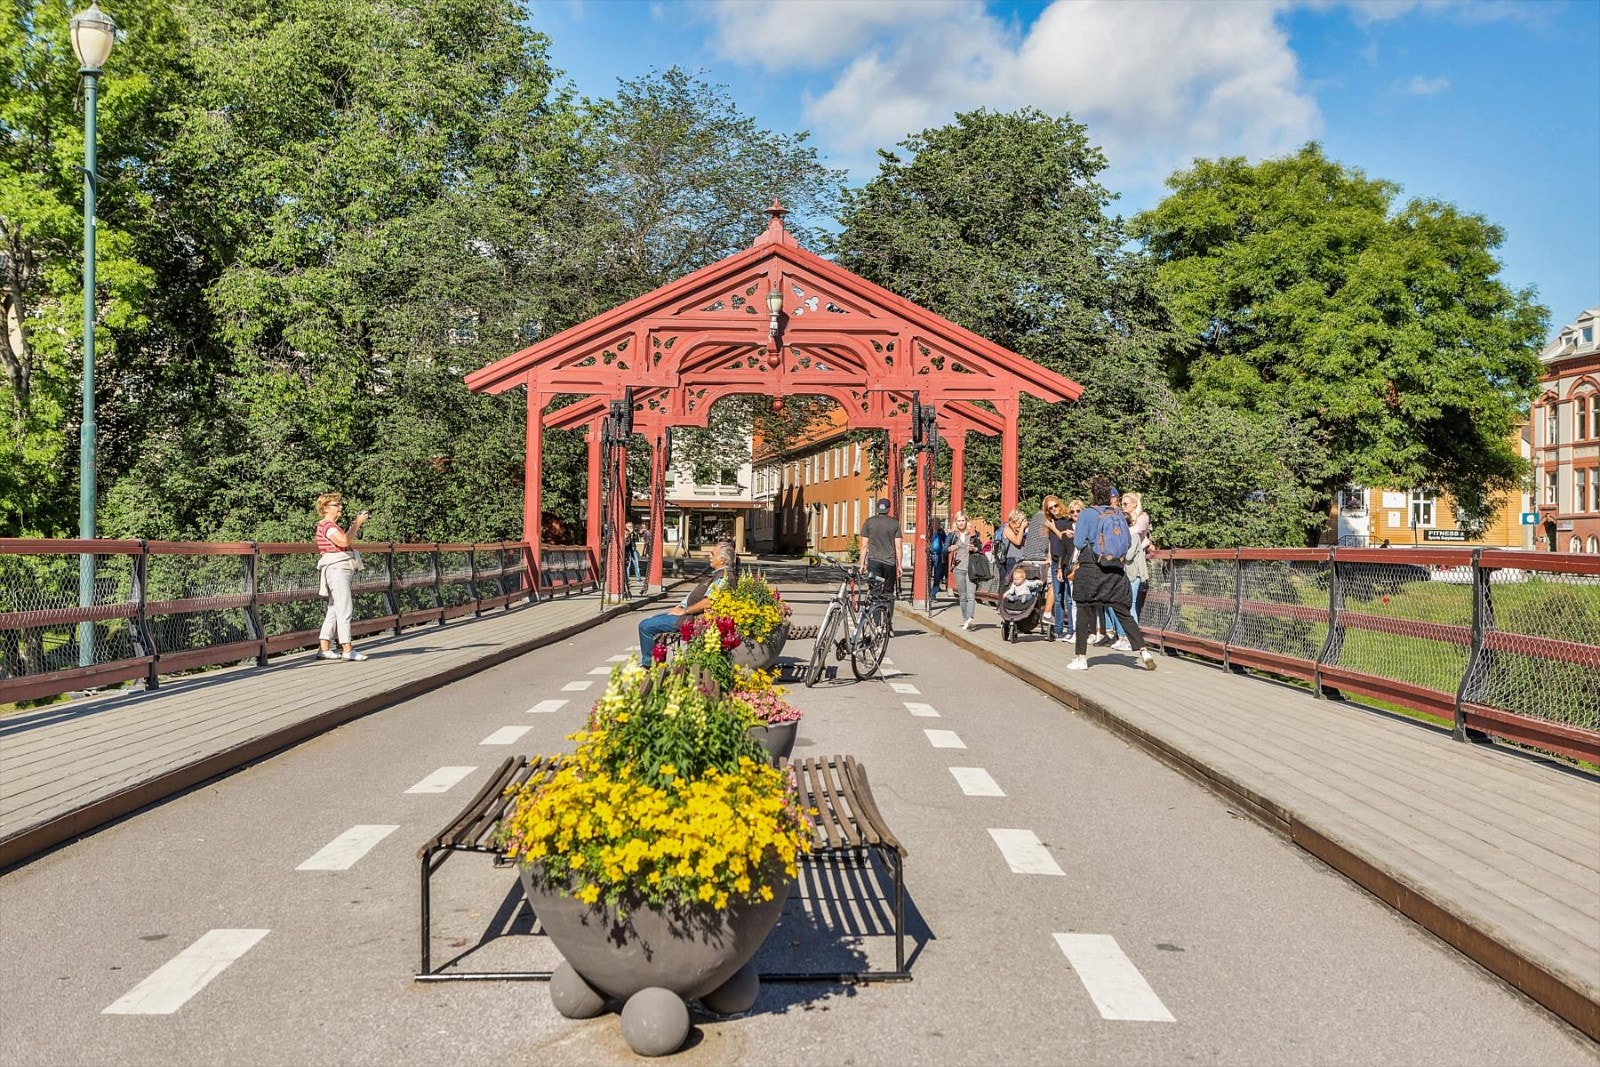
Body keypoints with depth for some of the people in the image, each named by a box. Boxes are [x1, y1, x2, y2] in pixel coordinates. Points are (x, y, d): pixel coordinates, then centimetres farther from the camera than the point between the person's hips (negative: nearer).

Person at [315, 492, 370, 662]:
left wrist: (357, 527, 13)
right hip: (336, 569, -11)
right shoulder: (326, 525, -10)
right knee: (344, 609, -11)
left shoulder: (334, 526, 22)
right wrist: (357, 523, -19)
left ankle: (324, 648, 12)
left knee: (334, 610, 10)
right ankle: (347, 650, -12)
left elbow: (348, 544, 23)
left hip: (342, 570, 11)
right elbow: (344, 541, -26)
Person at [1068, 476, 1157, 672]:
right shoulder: (1118, 514, 5)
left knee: (1084, 613, 5)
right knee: (1124, 613, 8)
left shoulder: (1087, 514, -6)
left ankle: (1081, 658, 7)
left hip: (1090, 569, -3)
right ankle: (1142, 650, -3)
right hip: (1116, 570, 4)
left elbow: (1078, 543, -8)